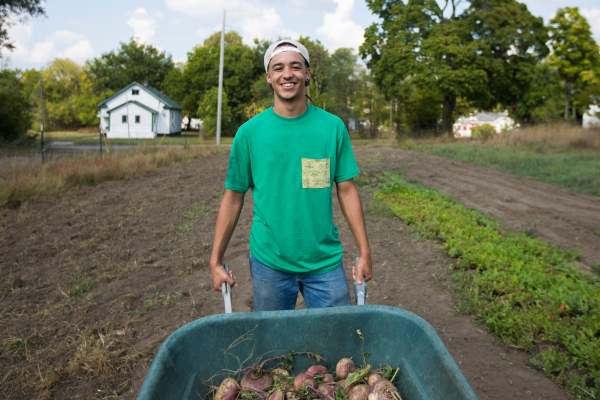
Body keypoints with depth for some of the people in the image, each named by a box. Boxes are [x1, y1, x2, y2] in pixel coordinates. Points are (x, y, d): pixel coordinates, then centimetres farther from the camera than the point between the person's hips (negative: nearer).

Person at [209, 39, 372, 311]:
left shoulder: (333, 127, -1)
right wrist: (216, 261, 1)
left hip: (325, 260, 1)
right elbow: (233, 198, 1)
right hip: (269, 262, 0)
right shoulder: (249, 132, -3)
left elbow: (346, 190, 2)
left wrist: (364, 252, 2)